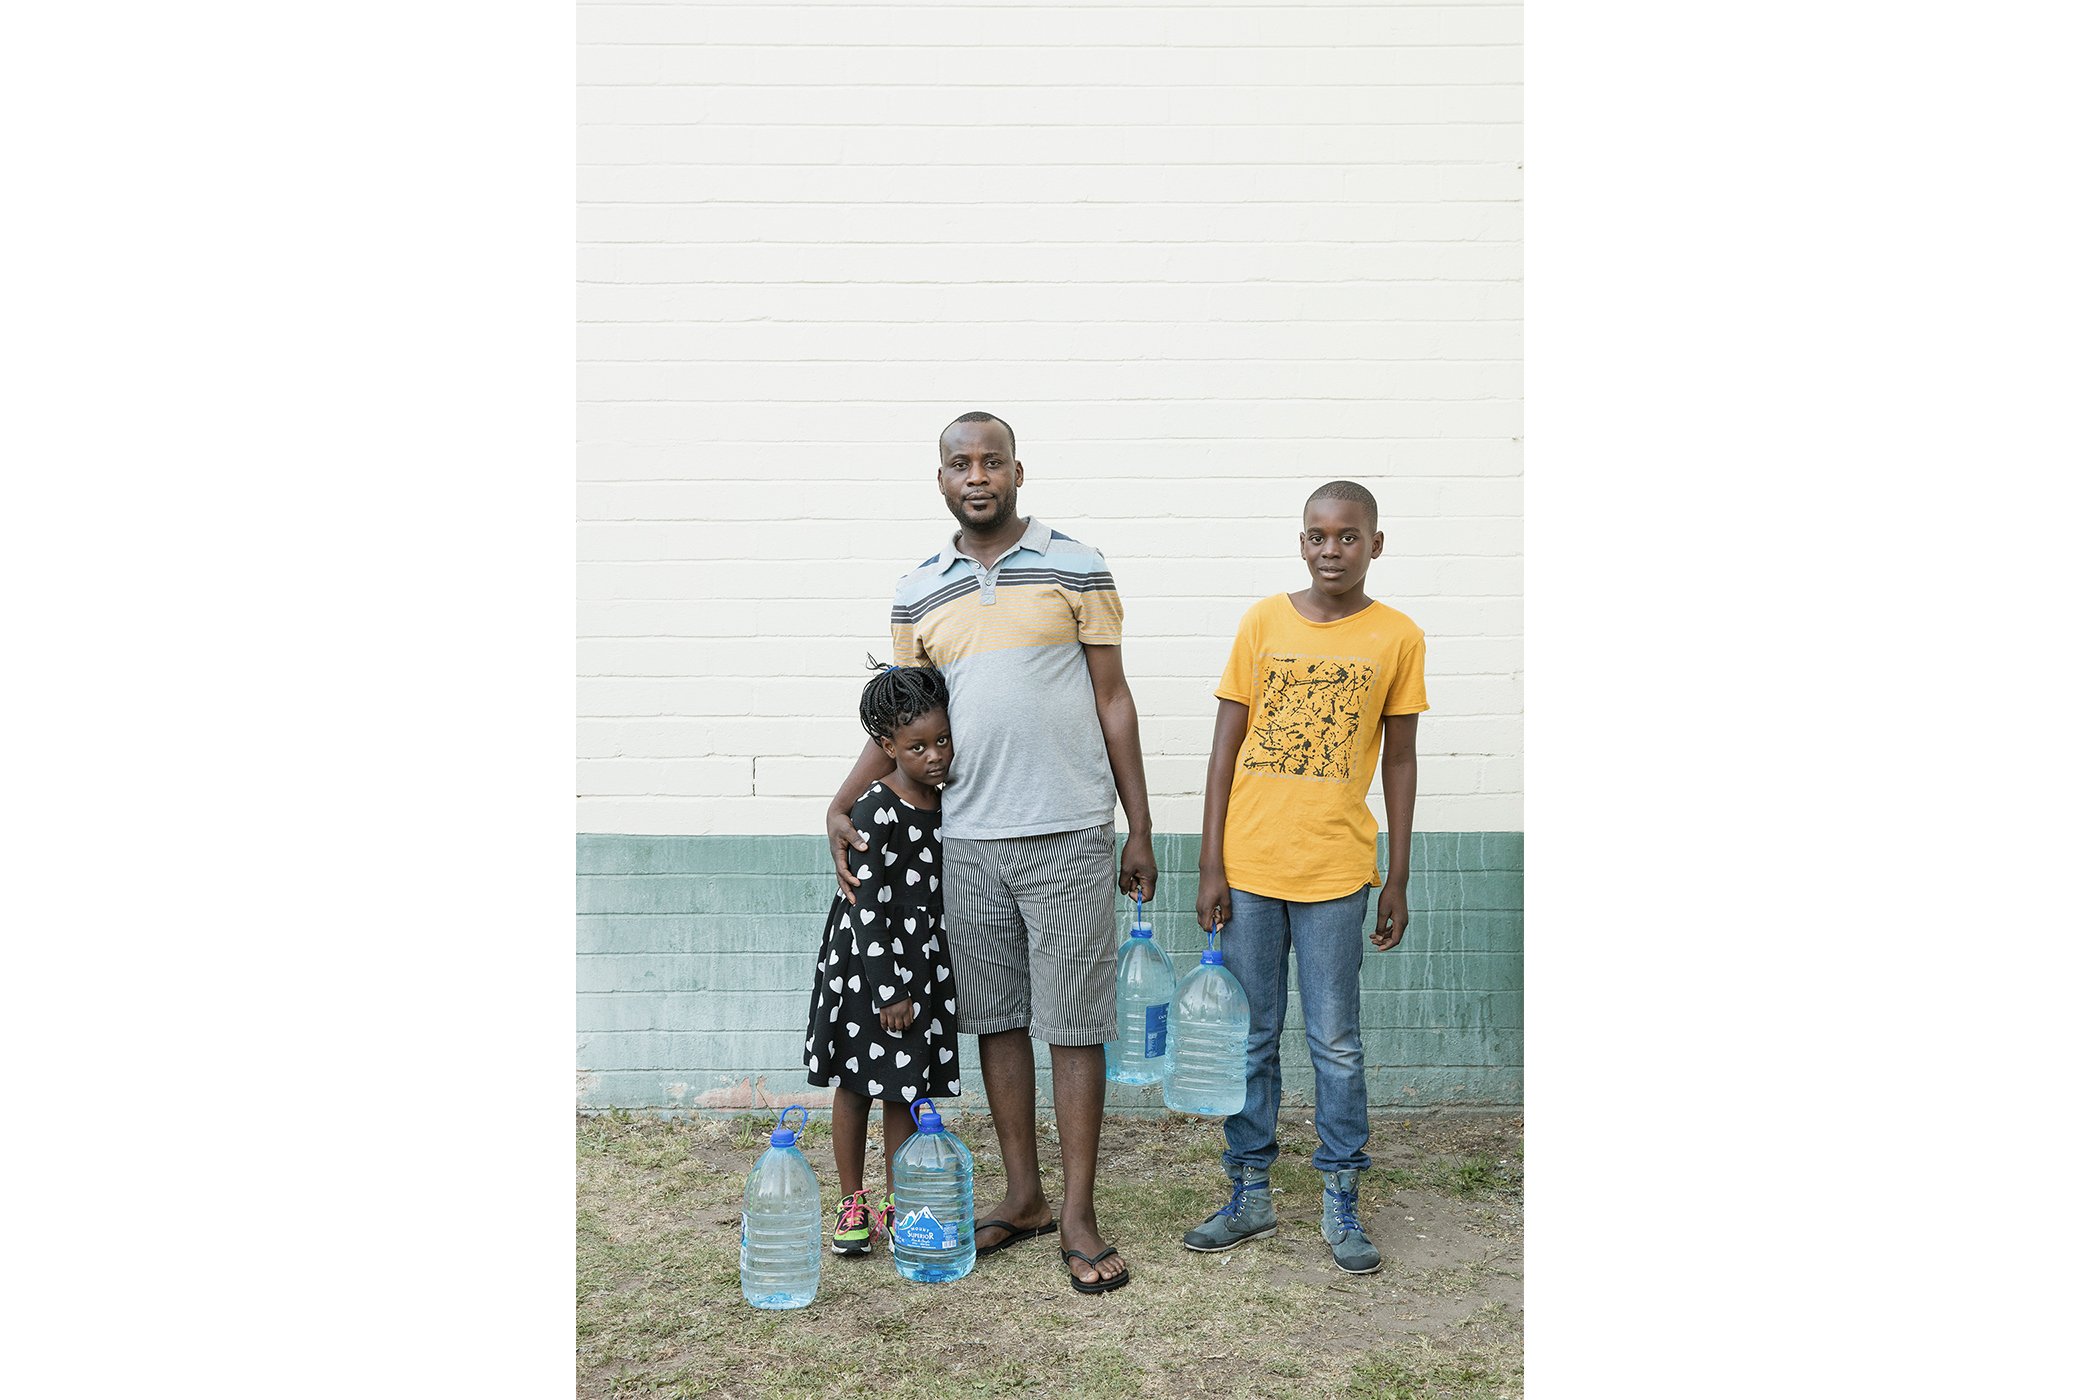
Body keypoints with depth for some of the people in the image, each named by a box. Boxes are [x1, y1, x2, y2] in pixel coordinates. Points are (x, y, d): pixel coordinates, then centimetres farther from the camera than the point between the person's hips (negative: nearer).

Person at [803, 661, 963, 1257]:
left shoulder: (944, 803, 2)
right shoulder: (876, 811, -19)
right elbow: (869, 908, -18)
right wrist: (889, 991, -17)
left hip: (923, 961, 6)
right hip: (866, 960, -6)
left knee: (906, 1090, 13)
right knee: (856, 1084, 7)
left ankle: (897, 1201, 26)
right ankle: (852, 1204, 21)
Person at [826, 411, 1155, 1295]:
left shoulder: (1077, 569, 0)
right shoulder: (917, 596, 9)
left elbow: (1112, 700, 1)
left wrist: (1140, 830, 0)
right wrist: (840, 809, 0)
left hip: (1069, 834, -3)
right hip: (969, 841, 4)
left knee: (1070, 1025, 1)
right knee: (996, 1020, 11)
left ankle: (1078, 1218, 11)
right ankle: (1023, 1196, 26)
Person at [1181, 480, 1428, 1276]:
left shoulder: (1397, 638, 0)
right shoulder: (1262, 623, 1)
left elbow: (1399, 762, 5)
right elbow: (1225, 748, 3)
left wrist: (1396, 881, 4)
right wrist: (1210, 865, -1)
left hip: (1336, 871, -1)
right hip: (1248, 867, 1)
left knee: (1336, 1044, 6)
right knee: (1248, 1039, 10)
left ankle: (1341, 1204, 21)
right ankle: (1250, 1196, 23)